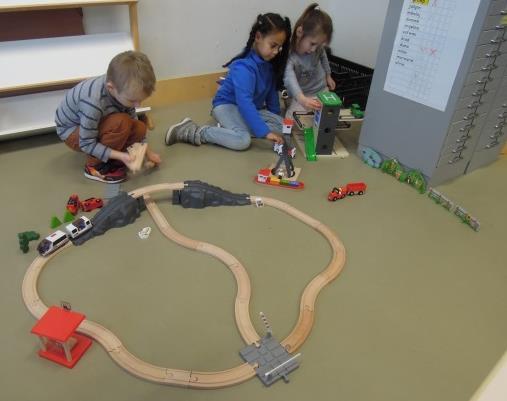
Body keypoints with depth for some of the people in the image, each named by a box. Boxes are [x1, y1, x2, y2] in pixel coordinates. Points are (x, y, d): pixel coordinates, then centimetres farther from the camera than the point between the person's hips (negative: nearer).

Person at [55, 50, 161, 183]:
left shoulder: (121, 89, -19)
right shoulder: (93, 103, -40)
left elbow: (133, 121, -2)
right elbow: (87, 144, -30)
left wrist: (147, 151, -5)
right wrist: (120, 155, -36)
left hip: (98, 124, 7)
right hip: (72, 131, -7)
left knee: (140, 128, -15)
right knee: (120, 122, -33)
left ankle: (104, 156, 0)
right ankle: (95, 166, -16)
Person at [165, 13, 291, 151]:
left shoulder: (269, 63, -3)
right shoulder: (244, 67, -29)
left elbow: (271, 91, 10)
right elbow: (244, 103, -38)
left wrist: (275, 115, 8)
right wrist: (265, 131, -41)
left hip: (251, 107, 9)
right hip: (227, 105, -8)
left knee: (281, 125, -9)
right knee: (243, 140, -33)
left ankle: (230, 126, -11)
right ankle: (192, 132, -19)